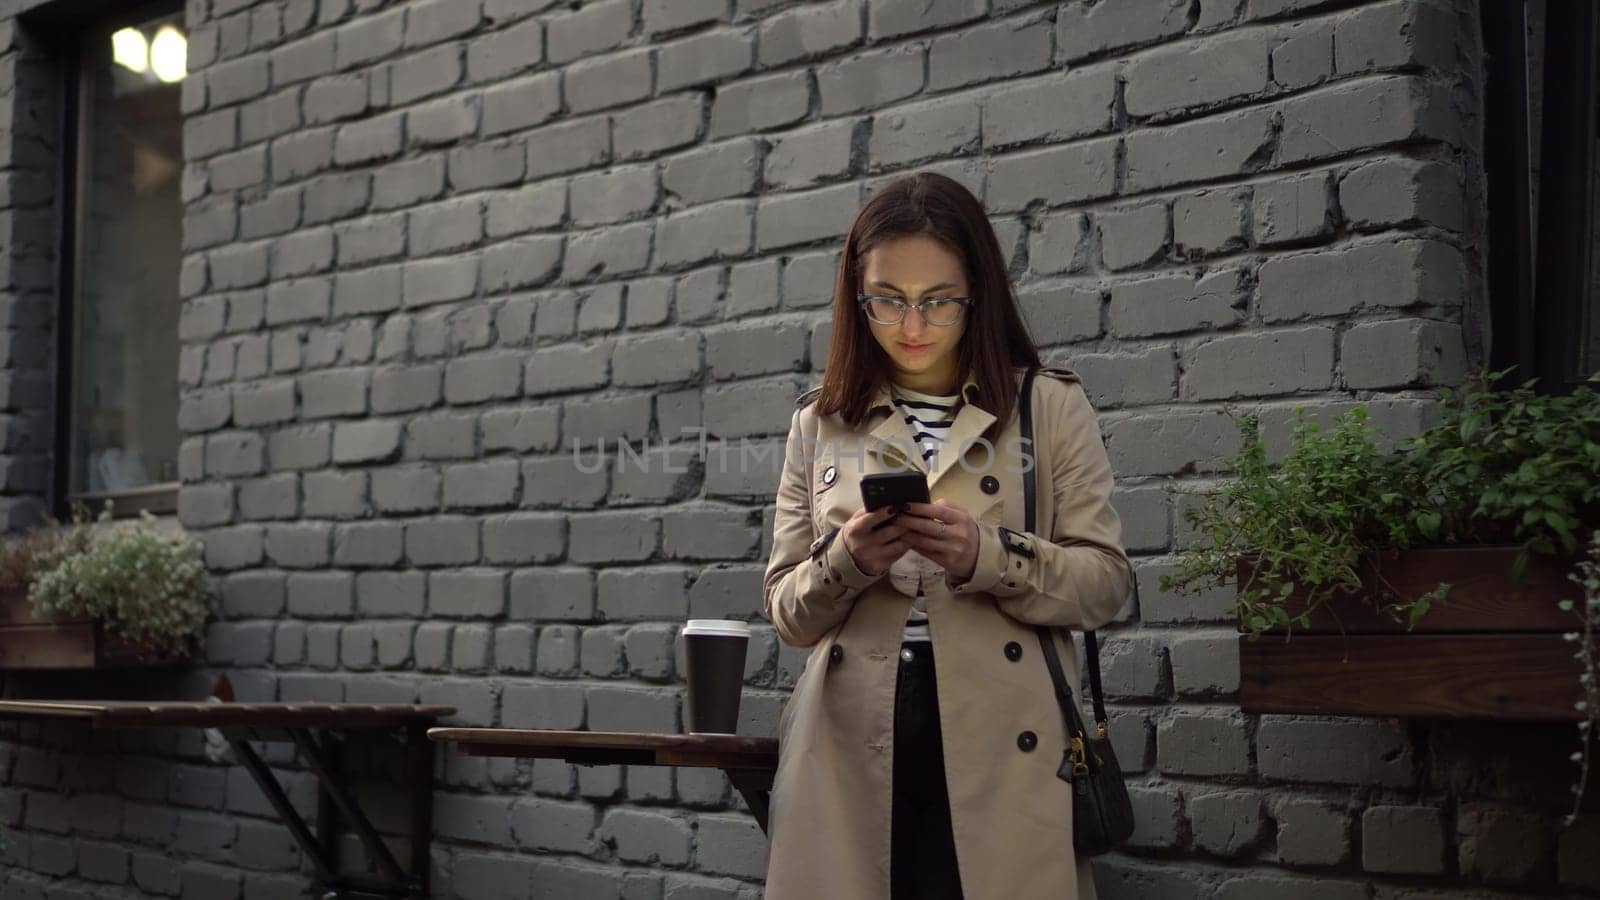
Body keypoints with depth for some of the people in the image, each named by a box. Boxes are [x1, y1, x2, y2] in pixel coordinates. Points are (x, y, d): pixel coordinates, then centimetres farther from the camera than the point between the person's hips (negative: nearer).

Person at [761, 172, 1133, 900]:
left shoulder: (1052, 408, 5)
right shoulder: (820, 423, 11)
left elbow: (1105, 584, 0)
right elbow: (786, 612, 10)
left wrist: (986, 556, -16)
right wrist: (845, 562, -11)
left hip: (1000, 754, -1)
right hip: (851, 754, 2)